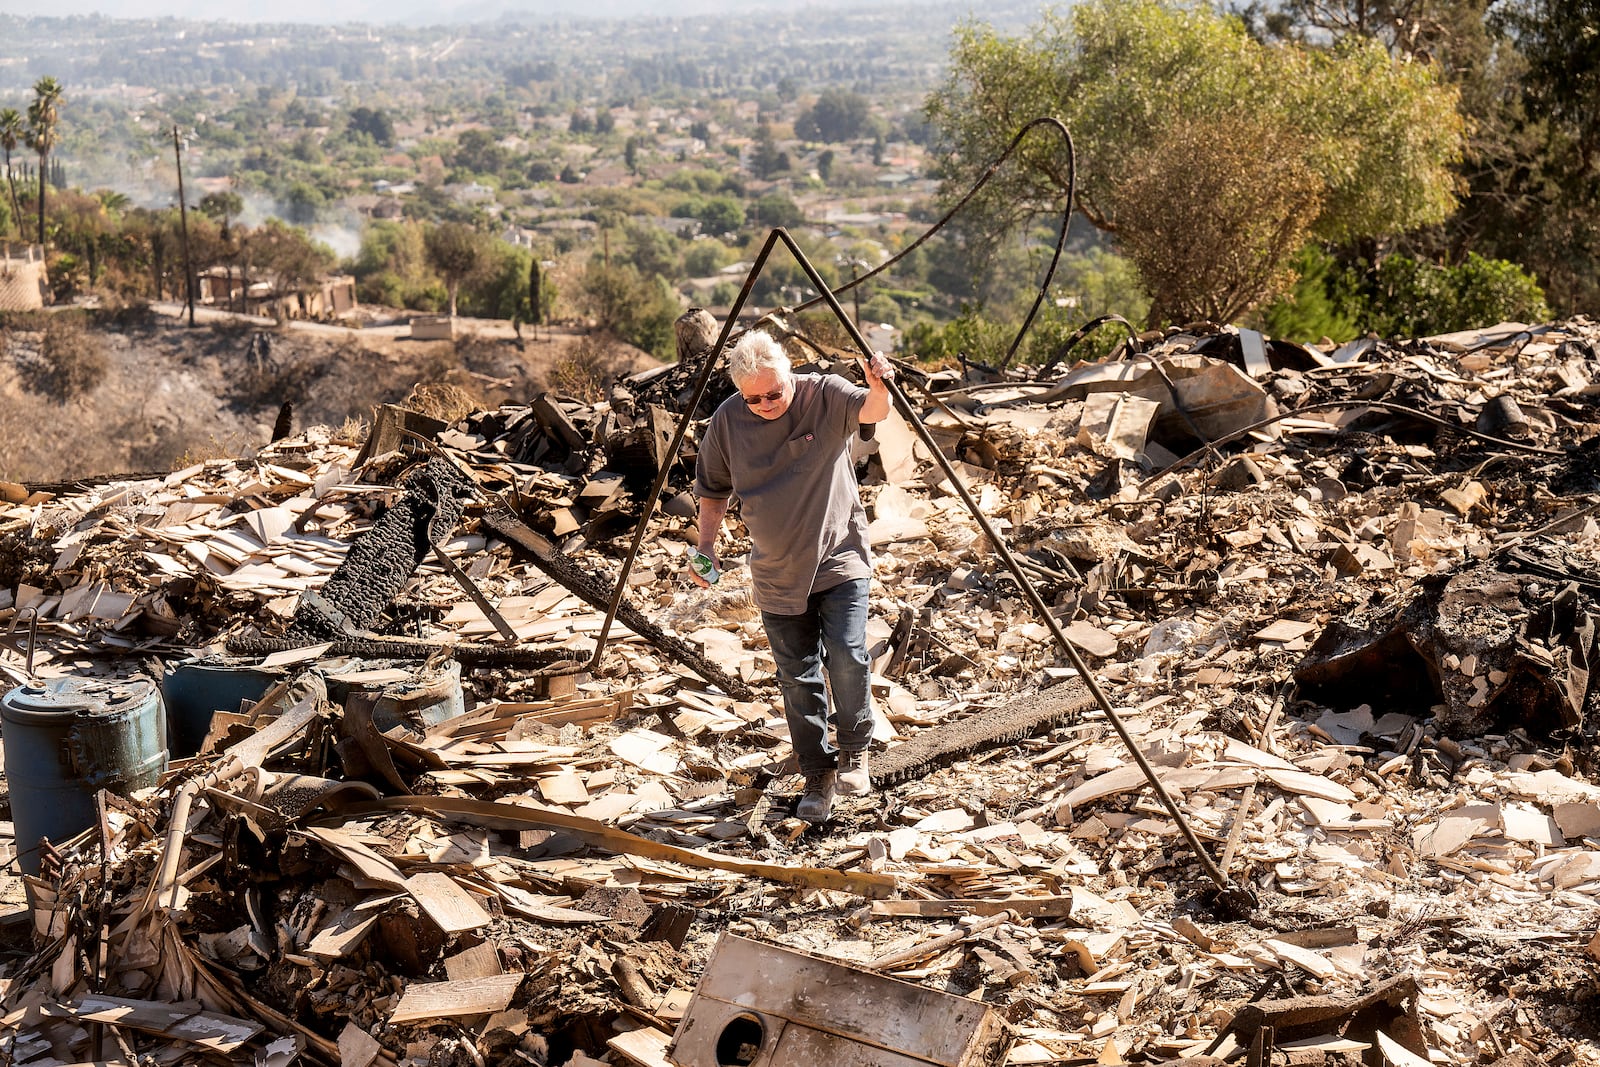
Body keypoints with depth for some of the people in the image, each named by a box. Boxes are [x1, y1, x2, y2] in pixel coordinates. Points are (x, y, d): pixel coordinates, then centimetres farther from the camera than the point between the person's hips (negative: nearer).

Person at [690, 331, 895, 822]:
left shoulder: (824, 396, -9)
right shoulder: (727, 420, -2)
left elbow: (871, 411, -29)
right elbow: (713, 490, 10)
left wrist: (878, 388, -51)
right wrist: (706, 546, 1)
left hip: (840, 562, -3)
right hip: (778, 575, 3)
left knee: (847, 656, -16)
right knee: (797, 678, 5)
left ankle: (854, 751, 8)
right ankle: (818, 776, 20)